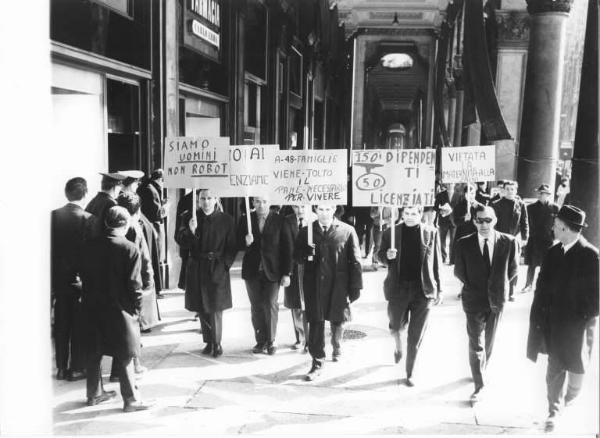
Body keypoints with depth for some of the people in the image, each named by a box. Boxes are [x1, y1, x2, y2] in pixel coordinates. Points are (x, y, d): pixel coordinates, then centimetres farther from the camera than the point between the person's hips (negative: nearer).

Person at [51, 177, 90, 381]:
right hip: (80, 280, -4)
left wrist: (53, 277, 9)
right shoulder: (87, 219, -16)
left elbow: (49, 248, 1)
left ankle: (61, 367, 22)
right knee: (79, 325, 7)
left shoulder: (54, 216, -3)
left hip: (59, 278, 4)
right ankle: (76, 368, 15)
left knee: (61, 324, 14)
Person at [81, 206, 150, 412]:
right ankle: (131, 399, 11)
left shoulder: (90, 246, 2)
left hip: (93, 308, 5)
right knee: (124, 356, 4)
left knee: (94, 352, 18)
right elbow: (134, 284, -15)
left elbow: (84, 276, 7)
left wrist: (90, 299, 15)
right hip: (118, 309, -5)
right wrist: (136, 307, -3)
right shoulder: (129, 249, -15)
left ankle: (94, 393, 31)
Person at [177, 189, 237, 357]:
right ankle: (208, 342, 21)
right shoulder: (190, 218, 2)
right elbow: (182, 241, -4)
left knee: (215, 308, -3)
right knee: (202, 309, 8)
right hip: (196, 270, 2)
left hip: (218, 269, -2)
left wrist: (224, 265, -9)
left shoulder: (226, 220, -1)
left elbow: (232, 247, 1)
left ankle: (217, 343, 10)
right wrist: (191, 231, -22)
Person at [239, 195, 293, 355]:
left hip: (272, 271, -2)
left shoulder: (279, 221, -3)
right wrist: (245, 242, -17)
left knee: (270, 306, 0)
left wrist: (286, 273, -7)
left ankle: (270, 341, 14)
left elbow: (287, 248, -3)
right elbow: (238, 244, 8)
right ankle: (260, 341, 18)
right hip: (252, 271, 2)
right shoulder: (245, 220, 4)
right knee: (256, 307, 7)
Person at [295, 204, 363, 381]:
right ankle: (317, 363, 10)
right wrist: (306, 254, -13)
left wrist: (355, 287, -4)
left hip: (338, 285, -1)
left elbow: (355, 261, -1)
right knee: (315, 323, 0)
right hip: (314, 285, 1)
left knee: (338, 321, 13)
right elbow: (297, 256, 11)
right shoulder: (305, 232, 6)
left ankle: (336, 348, 43)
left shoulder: (347, 231, -1)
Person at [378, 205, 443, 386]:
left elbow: (436, 262, 3)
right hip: (398, 288, 1)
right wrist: (387, 256, -14)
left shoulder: (431, 233, -1)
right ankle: (398, 345, 49)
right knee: (396, 326, 13)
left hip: (423, 290, 0)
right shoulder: (391, 233, -1)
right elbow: (380, 254, 9)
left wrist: (438, 288, 3)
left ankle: (410, 373, 22)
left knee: (416, 337, 6)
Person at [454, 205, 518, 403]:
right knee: (476, 344, -1)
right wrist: (472, 287, 1)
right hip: (474, 299, -1)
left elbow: (512, 269, 5)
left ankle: (481, 370, 44)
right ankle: (479, 385, 10)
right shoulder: (464, 244, -11)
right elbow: (459, 272, 2)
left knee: (488, 342, 19)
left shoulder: (509, 242, -10)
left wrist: (499, 285, 3)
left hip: (497, 299, 2)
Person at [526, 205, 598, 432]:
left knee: (575, 366, 16)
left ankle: (571, 397, 45)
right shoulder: (553, 252, -1)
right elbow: (543, 285, 1)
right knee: (554, 369, 8)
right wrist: (539, 315, -3)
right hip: (554, 321, 3)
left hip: (578, 323, -3)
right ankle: (554, 410, 22)